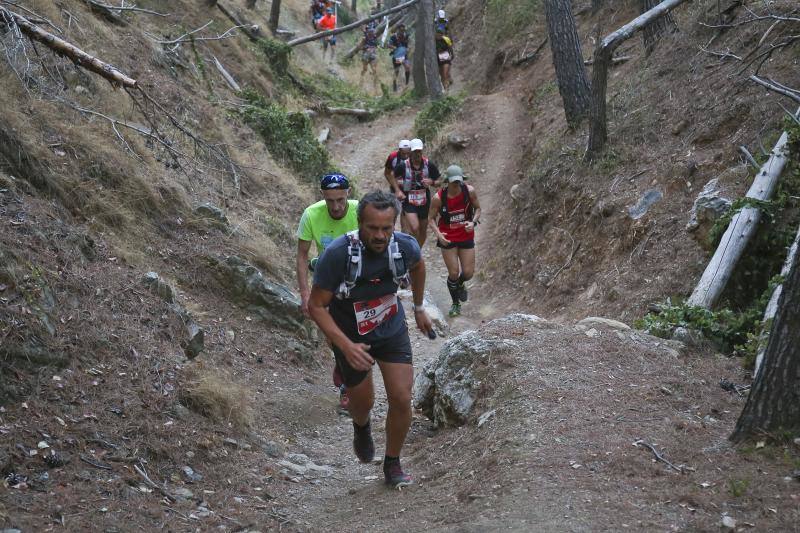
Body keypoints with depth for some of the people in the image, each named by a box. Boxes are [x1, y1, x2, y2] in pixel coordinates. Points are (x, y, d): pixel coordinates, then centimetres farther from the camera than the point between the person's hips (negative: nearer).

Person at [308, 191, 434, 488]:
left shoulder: (405, 246, -22)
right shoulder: (337, 254, -33)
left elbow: (418, 266, 6)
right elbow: (316, 306, -23)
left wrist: (419, 308, 15)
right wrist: (347, 346, -33)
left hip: (392, 329, 2)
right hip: (351, 335, -2)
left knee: (401, 399, -8)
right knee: (363, 403, 13)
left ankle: (392, 463, 16)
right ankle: (361, 427, 51)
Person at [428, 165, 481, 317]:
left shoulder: (469, 191, -13)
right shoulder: (438, 197, -18)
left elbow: (477, 208, 3)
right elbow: (432, 219, -6)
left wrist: (473, 222, -16)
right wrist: (438, 234, -24)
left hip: (466, 236, 2)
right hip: (448, 239, -2)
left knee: (468, 273, 2)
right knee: (453, 273, -1)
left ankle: (460, 284, 40)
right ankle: (456, 303, 25)